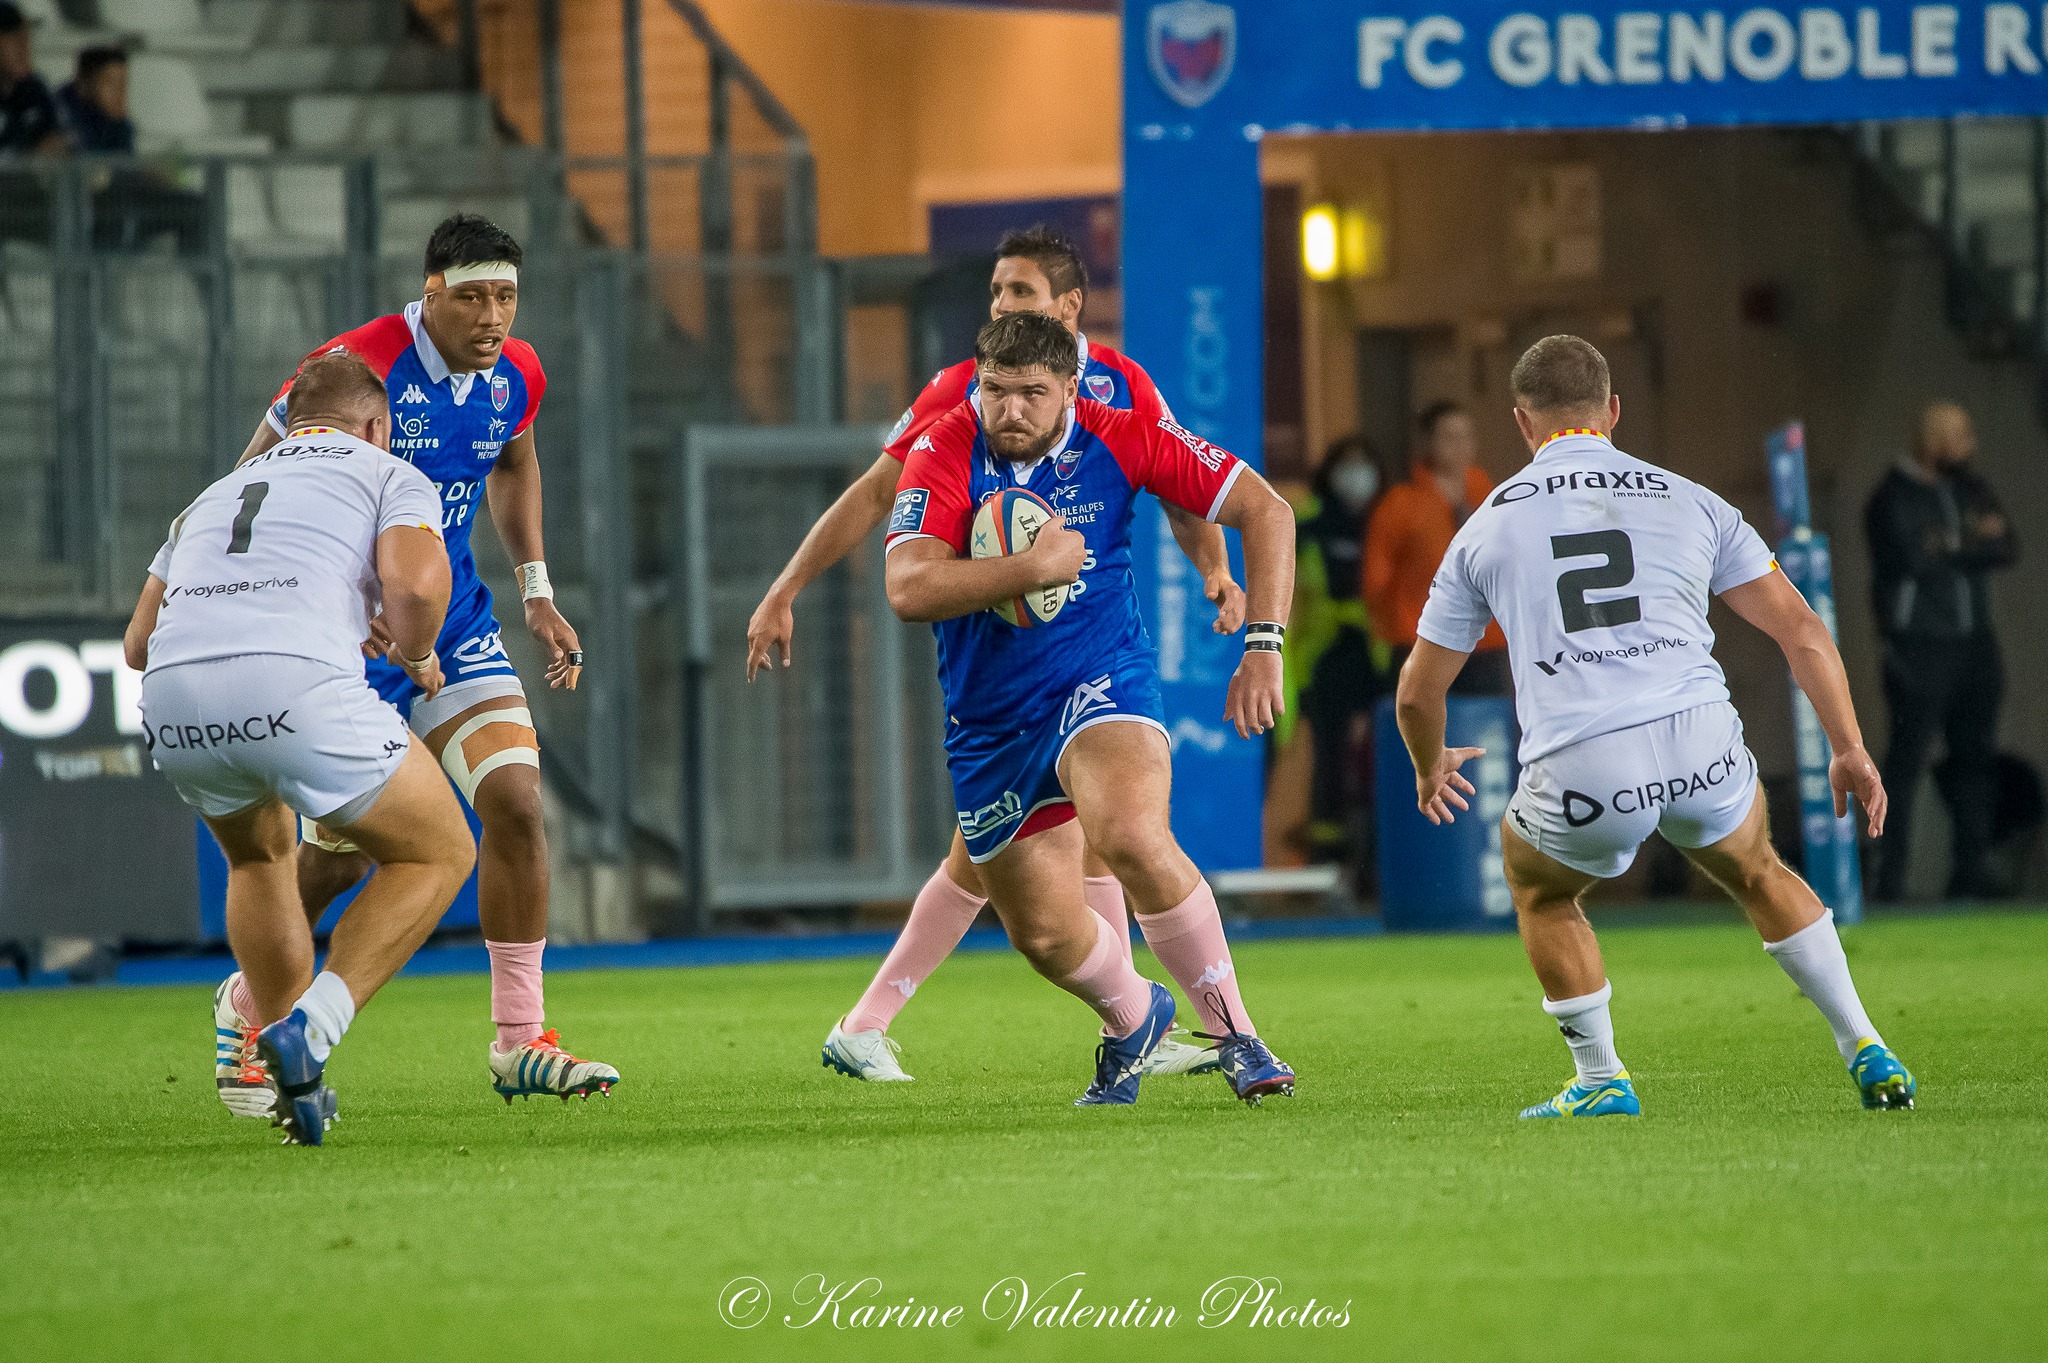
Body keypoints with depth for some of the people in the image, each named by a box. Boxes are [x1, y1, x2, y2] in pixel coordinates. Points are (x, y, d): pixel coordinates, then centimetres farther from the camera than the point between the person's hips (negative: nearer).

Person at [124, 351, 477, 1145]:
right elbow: (415, 581, -1)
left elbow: (139, 642, 31)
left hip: (173, 701, 5)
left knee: (261, 853, 35)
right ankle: (310, 1028, -2)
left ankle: (291, 1078, 27)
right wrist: (416, 656, 20)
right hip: (298, 686, -5)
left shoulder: (214, 497, 36)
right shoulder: (392, 477, 21)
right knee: (439, 854, 17)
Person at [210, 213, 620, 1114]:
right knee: (340, 854, 0)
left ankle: (518, 1041, -1)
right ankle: (246, 1010, 27)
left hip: (453, 621, 5)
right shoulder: (358, 368, -22)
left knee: (516, 803, -10)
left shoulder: (516, 375, -2)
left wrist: (537, 595, 15)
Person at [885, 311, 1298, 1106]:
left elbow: (1265, 510, -6)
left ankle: (1233, 1034, -19)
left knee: (1132, 836, -32)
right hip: (990, 722, 2)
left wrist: (1263, 646, -14)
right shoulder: (943, 456, -14)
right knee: (1044, 935, 9)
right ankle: (1135, 1019, 43)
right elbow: (908, 589, -27)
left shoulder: (1117, 441, -12)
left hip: (1102, 681, -2)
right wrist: (1036, 567, -31)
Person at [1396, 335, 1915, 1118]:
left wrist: (1431, 770, 42)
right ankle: (1865, 1051, 24)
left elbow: (1418, 693, 22)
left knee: (1539, 886, 31)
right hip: (1702, 744, 1)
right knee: (1757, 873, 31)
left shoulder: (1487, 527, 16)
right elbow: (1802, 633, 15)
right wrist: (1850, 751, 24)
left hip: (1581, 773, -1)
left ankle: (1601, 1080, 25)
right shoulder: (1689, 502, 16)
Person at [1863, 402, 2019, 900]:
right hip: (1919, 647, -7)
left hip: (1974, 642, 7)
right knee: (1909, 756, -9)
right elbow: (1914, 559, -20)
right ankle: (1892, 872, -8)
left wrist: (1952, 548, -12)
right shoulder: (1893, 500, -8)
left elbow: (2008, 549, 4)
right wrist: (1974, 546, -8)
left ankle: (1970, 867, 11)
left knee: (1974, 752, 6)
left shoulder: (1970, 490, 13)